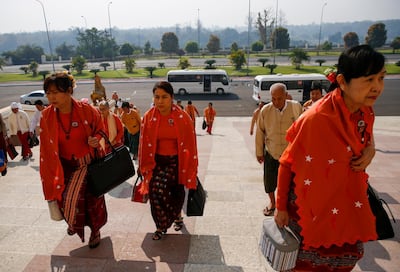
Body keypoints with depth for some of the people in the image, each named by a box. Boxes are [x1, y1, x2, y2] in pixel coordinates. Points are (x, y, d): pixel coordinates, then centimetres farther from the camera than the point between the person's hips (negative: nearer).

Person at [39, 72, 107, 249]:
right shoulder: (46, 116, -9)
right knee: (64, 199, 10)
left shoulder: (87, 110, -17)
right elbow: (47, 147, 0)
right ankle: (75, 223, 45)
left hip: (87, 163, -2)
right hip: (64, 166, 3)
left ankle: (95, 229, 32)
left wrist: (96, 140, -24)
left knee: (92, 198, 2)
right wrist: (51, 175, 2)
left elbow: (100, 130, -1)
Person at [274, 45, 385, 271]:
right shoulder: (317, 118, -28)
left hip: (346, 205, 7)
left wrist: (370, 149, -7)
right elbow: (287, 164, -20)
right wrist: (281, 208, -12)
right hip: (313, 208, -6)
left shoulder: (365, 112, -6)